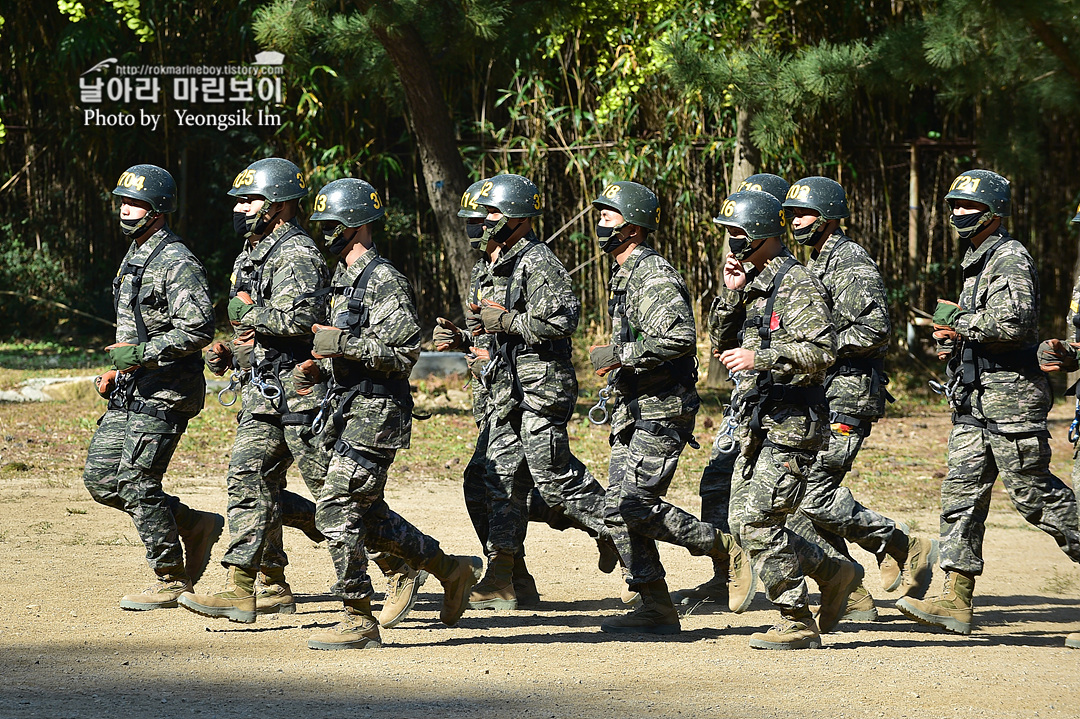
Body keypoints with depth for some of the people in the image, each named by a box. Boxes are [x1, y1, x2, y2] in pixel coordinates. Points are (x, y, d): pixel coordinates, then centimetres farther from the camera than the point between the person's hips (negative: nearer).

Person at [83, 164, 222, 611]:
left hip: (165, 393, -10)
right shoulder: (134, 257, 16)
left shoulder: (176, 263, -15)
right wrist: (117, 369, 18)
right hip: (132, 390, 10)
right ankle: (193, 526, 19)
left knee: (137, 484, -10)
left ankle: (172, 582, 2)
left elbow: (199, 330, -22)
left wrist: (141, 353, -24)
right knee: (100, 478, 7)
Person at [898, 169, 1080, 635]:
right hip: (974, 403, 10)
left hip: (1010, 395, -9)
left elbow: (1014, 321, -24)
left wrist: (961, 325, -13)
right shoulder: (976, 263, 20)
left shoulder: (1010, 259, -10)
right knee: (962, 492, 2)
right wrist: (953, 341, 13)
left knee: (1032, 491, -6)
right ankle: (956, 600, -1)